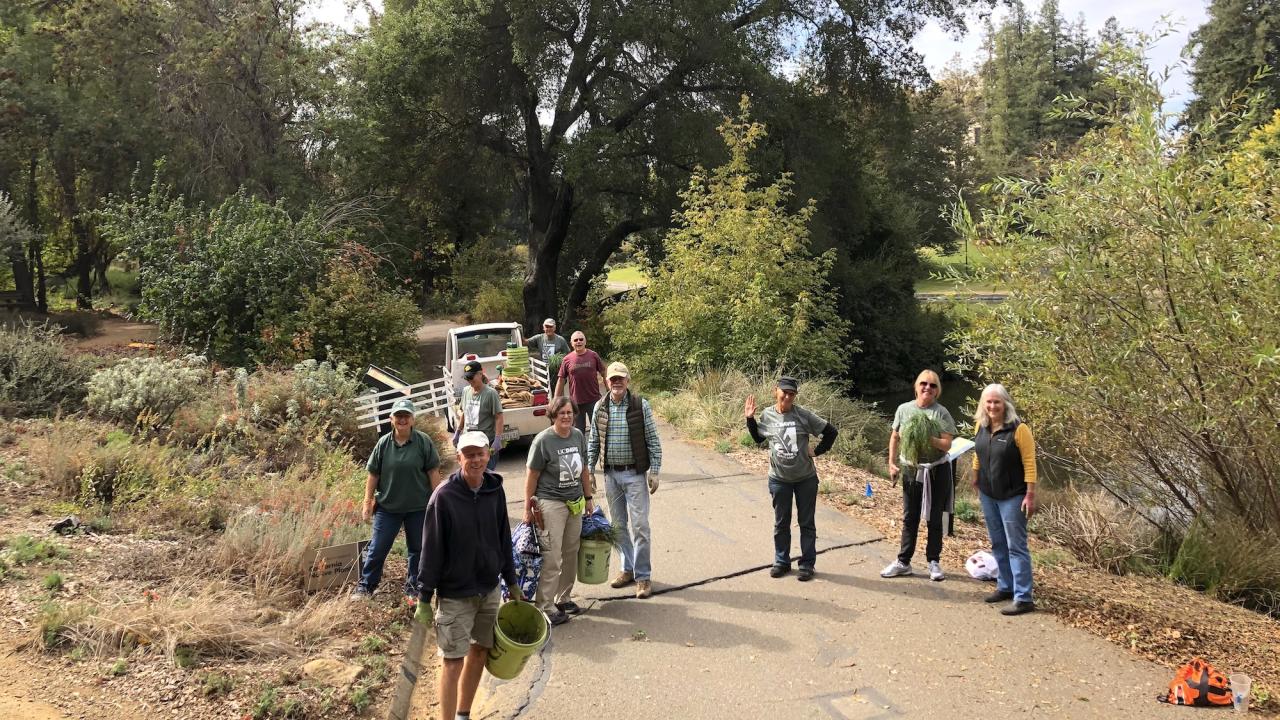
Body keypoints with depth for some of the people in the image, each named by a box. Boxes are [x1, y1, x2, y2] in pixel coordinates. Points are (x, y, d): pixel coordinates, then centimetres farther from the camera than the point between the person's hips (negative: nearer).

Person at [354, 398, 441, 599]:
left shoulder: (423, 442, -8)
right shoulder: (383, 443, -4)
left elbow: (433, 472, -4)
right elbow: (373, 475, 1)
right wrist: (368, 502, 0)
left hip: (418, 507, 0)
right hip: (387, 506, 1)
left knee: (417, 548, 12)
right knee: (378, 548, 6)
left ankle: (413, 587, 28)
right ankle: (365, 586, 21)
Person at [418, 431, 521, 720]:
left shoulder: (495, 490, -1)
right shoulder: (444, 496, -16)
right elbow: (432, 548, -12)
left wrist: (511, 582, 14)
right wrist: (425, 598, -11)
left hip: (490, 590, 5)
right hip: (455, 595, -5)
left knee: (480, 651, 14)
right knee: (453, 661, -2)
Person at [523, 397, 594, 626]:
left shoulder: (578, 436, 3)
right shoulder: (543, 441, -14)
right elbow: (531, 477, -10)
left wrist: (588, 498, 16)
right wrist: (528, 509, -7)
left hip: (575, 503, 6)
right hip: (550, 504, -6)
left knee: (571, 553, 14)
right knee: (551, 558, -6)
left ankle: (563, 598, 29)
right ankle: (545, 607, 4)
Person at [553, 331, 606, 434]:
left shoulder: (593, 356, -1)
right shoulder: (567, 360, -1)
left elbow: (603, 373, 6)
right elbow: (561, 381, 3)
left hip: (594, 400, -1)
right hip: (576, 402, 1)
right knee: (578, 432, 13)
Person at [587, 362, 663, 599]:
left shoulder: (641, 406, -7)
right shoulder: (600, 407, 2)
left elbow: (653, 441, -4)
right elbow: (593, 442, 10)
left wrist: (654, 472, -8)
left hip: (635, 474, -4)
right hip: (611, 474, 4)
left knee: (639, 525, -3)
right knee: (619, 525, 13)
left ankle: (643, 576, 6)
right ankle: (627, 569, 27)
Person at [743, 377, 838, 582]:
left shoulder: (804, 415, -12)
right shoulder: (767, 415, -3)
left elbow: (830, 432, -5)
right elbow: (758, 438, 14)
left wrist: (816, 451, -7)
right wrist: (750, 419, 3)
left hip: (806, 478, -2)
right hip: (779, 479, 2)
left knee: (806, 523, 8)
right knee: (781, 523, 13)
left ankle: (807, 564, 19)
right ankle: (781, 562, 27)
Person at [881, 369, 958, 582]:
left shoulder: (941, 413, -8)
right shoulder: (904, 409, 0)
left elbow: (947, 445, -12)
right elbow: (895, 438, 10)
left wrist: (928, 439, -28)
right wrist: (892, 463, 4)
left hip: (936, 471, -2)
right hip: (911, 470, 2)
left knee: (934, 519, 7)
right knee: (909, 518, 10)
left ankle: (934, 562, 18)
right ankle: (903, 562, 16)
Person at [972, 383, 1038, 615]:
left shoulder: (1018, 429, -16)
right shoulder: (981, 426, 2)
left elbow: (1029, 463, -16)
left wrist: (1030, 494, -17)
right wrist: (975, 480, 17)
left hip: (1012, 496, -7)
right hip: (988, 495, 7)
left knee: (1016, 546, -4)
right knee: (998, 544, 16)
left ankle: (1023, 598, 0)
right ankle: (1005, 587, 29)